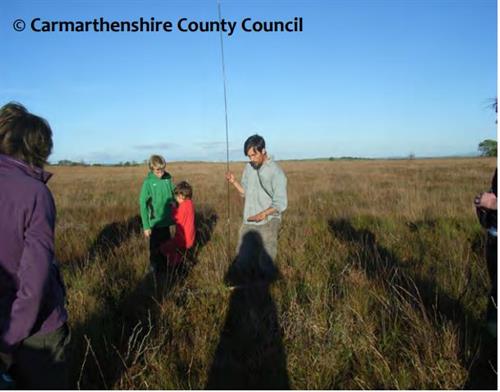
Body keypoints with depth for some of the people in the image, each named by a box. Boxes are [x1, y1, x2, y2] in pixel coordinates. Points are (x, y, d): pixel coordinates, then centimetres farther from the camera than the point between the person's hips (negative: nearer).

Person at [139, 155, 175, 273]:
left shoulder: (168, 178, -3)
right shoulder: (148, 182, -15)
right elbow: (143, 204, -14)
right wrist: (146, 226, -16)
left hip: (166, 221, 5)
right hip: (155, 222, -5)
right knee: (155, 249, 10)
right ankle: (154, 270, 28)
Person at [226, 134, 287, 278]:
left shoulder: (276, 172, -14)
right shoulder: (249, 168, 5)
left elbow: (281, 204, -15)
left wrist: (263, 214, -30)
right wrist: (234, 181, -3)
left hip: (267, 223, -6)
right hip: (248, 222, 6)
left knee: (265, 263, 0)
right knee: (242, 260, 13)